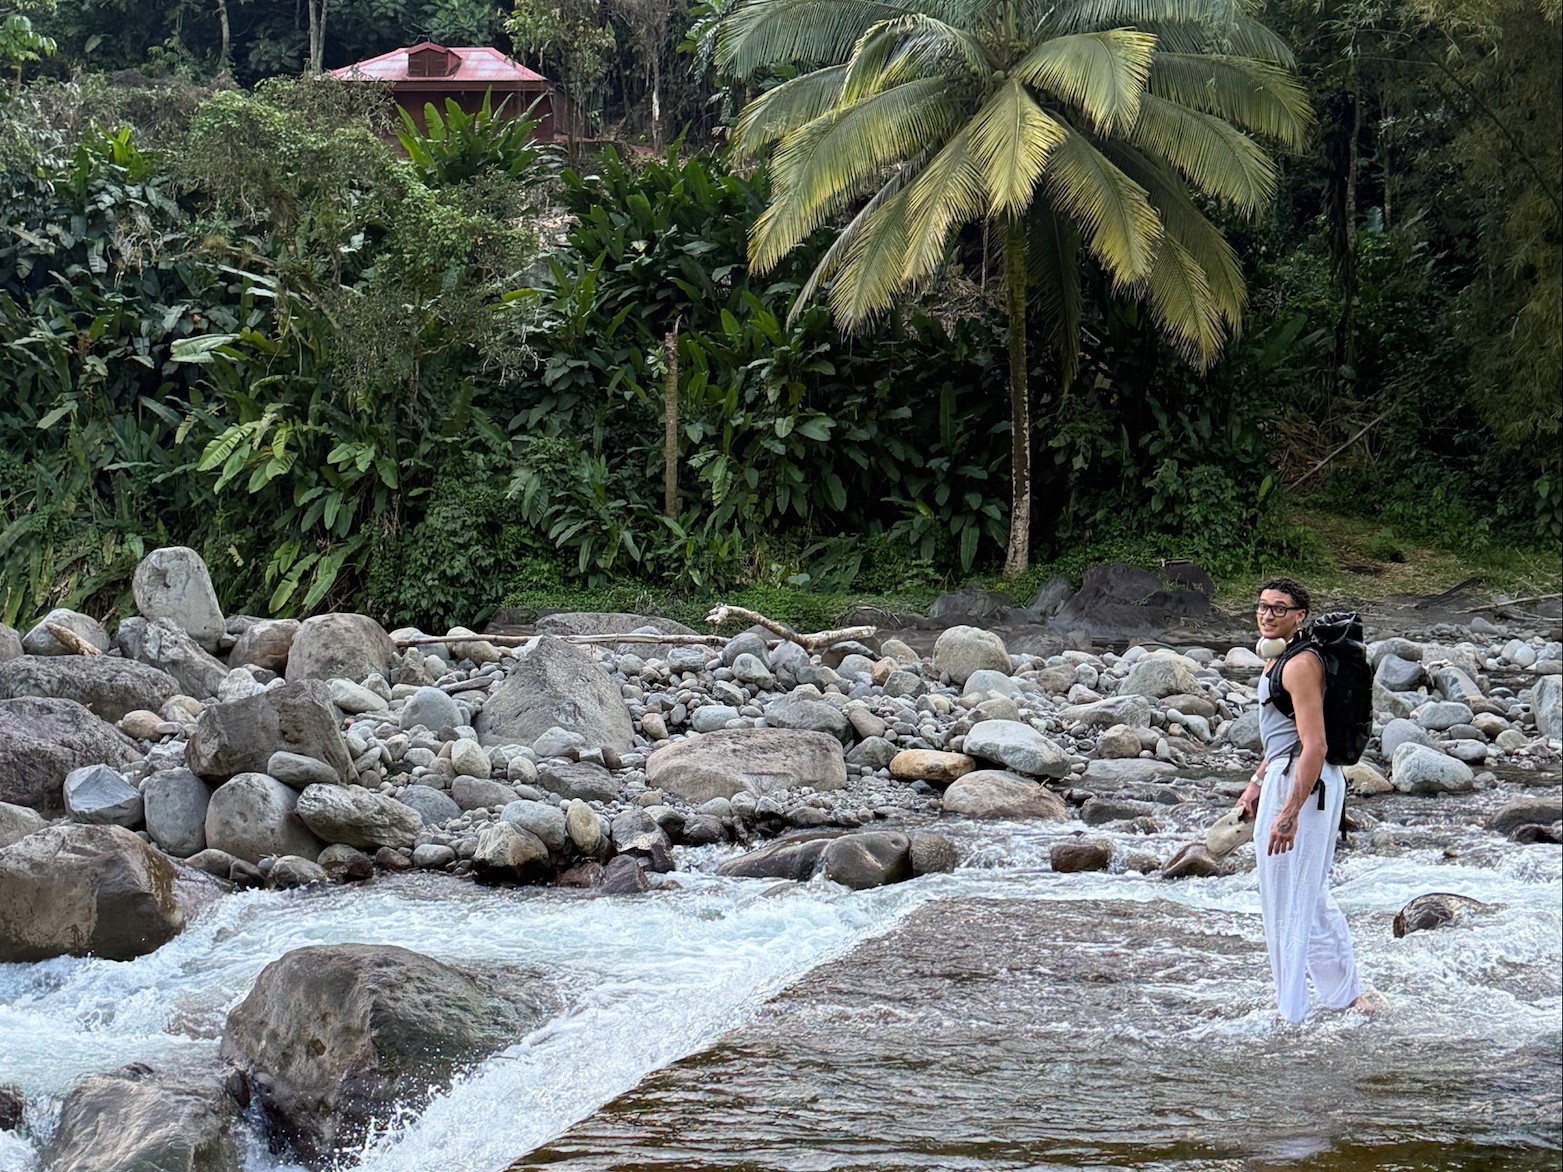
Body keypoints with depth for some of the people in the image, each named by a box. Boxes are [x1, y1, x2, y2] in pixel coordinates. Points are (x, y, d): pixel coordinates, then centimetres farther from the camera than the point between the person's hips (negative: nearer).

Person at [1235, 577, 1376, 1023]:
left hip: (1302, 783, -11)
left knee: (1287, 902, -4)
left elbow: (1313, 746, -24)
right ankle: (1347, 993, 29)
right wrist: (1257, 783, 29)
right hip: (1283, 777, 11)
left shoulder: (1300, 664, -18)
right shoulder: (1277, 659, 14)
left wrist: (1290, 812, -27)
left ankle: (1291, 1012, 3)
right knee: (1311, 896, 19)